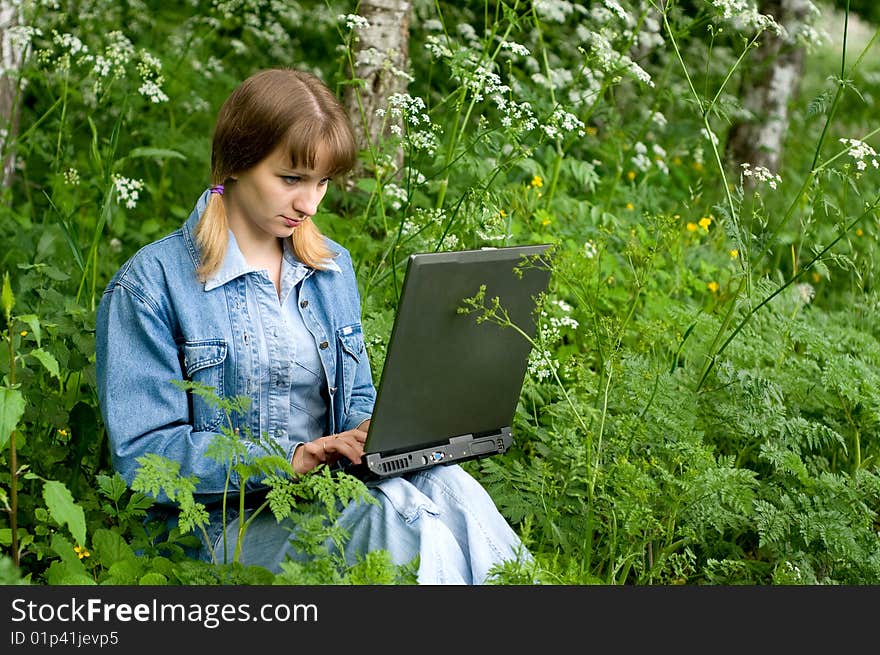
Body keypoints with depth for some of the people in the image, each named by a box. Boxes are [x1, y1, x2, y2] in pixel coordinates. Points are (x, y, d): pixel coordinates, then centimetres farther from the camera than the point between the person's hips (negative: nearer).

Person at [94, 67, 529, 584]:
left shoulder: (333, 268, 15)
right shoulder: (151, 284, -6)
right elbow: (140, 454, -12)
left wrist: (373, 433, -5)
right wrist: (293, 457, -21)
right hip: (224, 528, -5)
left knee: (446, 484, -28)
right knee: (398, 510, -33)